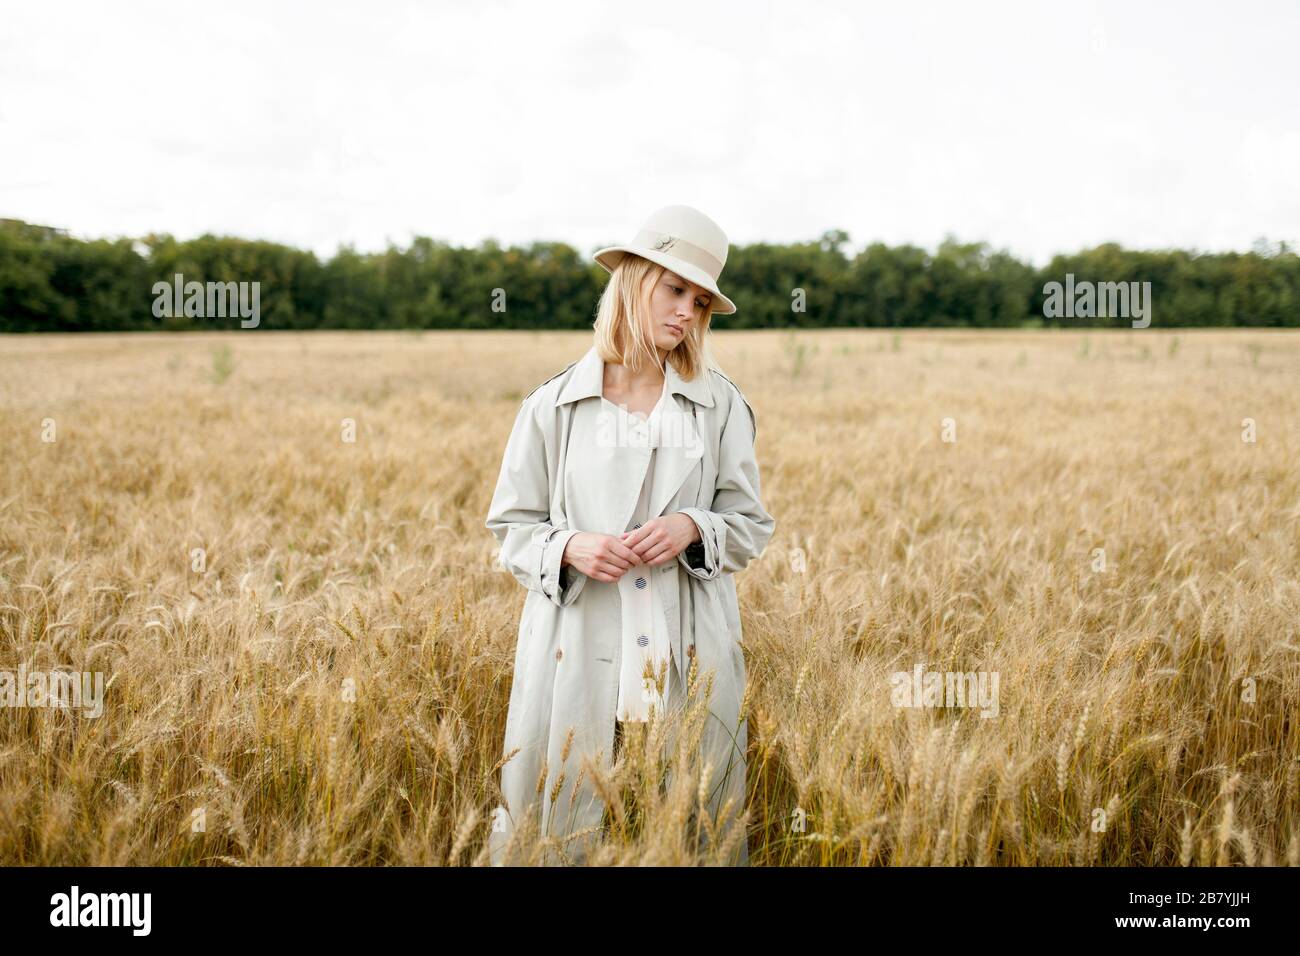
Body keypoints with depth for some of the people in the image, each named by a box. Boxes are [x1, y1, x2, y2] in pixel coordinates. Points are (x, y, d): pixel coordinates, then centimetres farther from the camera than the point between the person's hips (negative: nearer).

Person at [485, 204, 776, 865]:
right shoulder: (552, 406, 3)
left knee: (696, 832, 5)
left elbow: (751, 526, 8)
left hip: (689, 659, 1)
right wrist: (568, 548, -13)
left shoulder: (721, 406, 6)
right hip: (577, 651, -1)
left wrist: (692, 528, -12)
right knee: (550, 828, 3)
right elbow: (511, 526, 7)